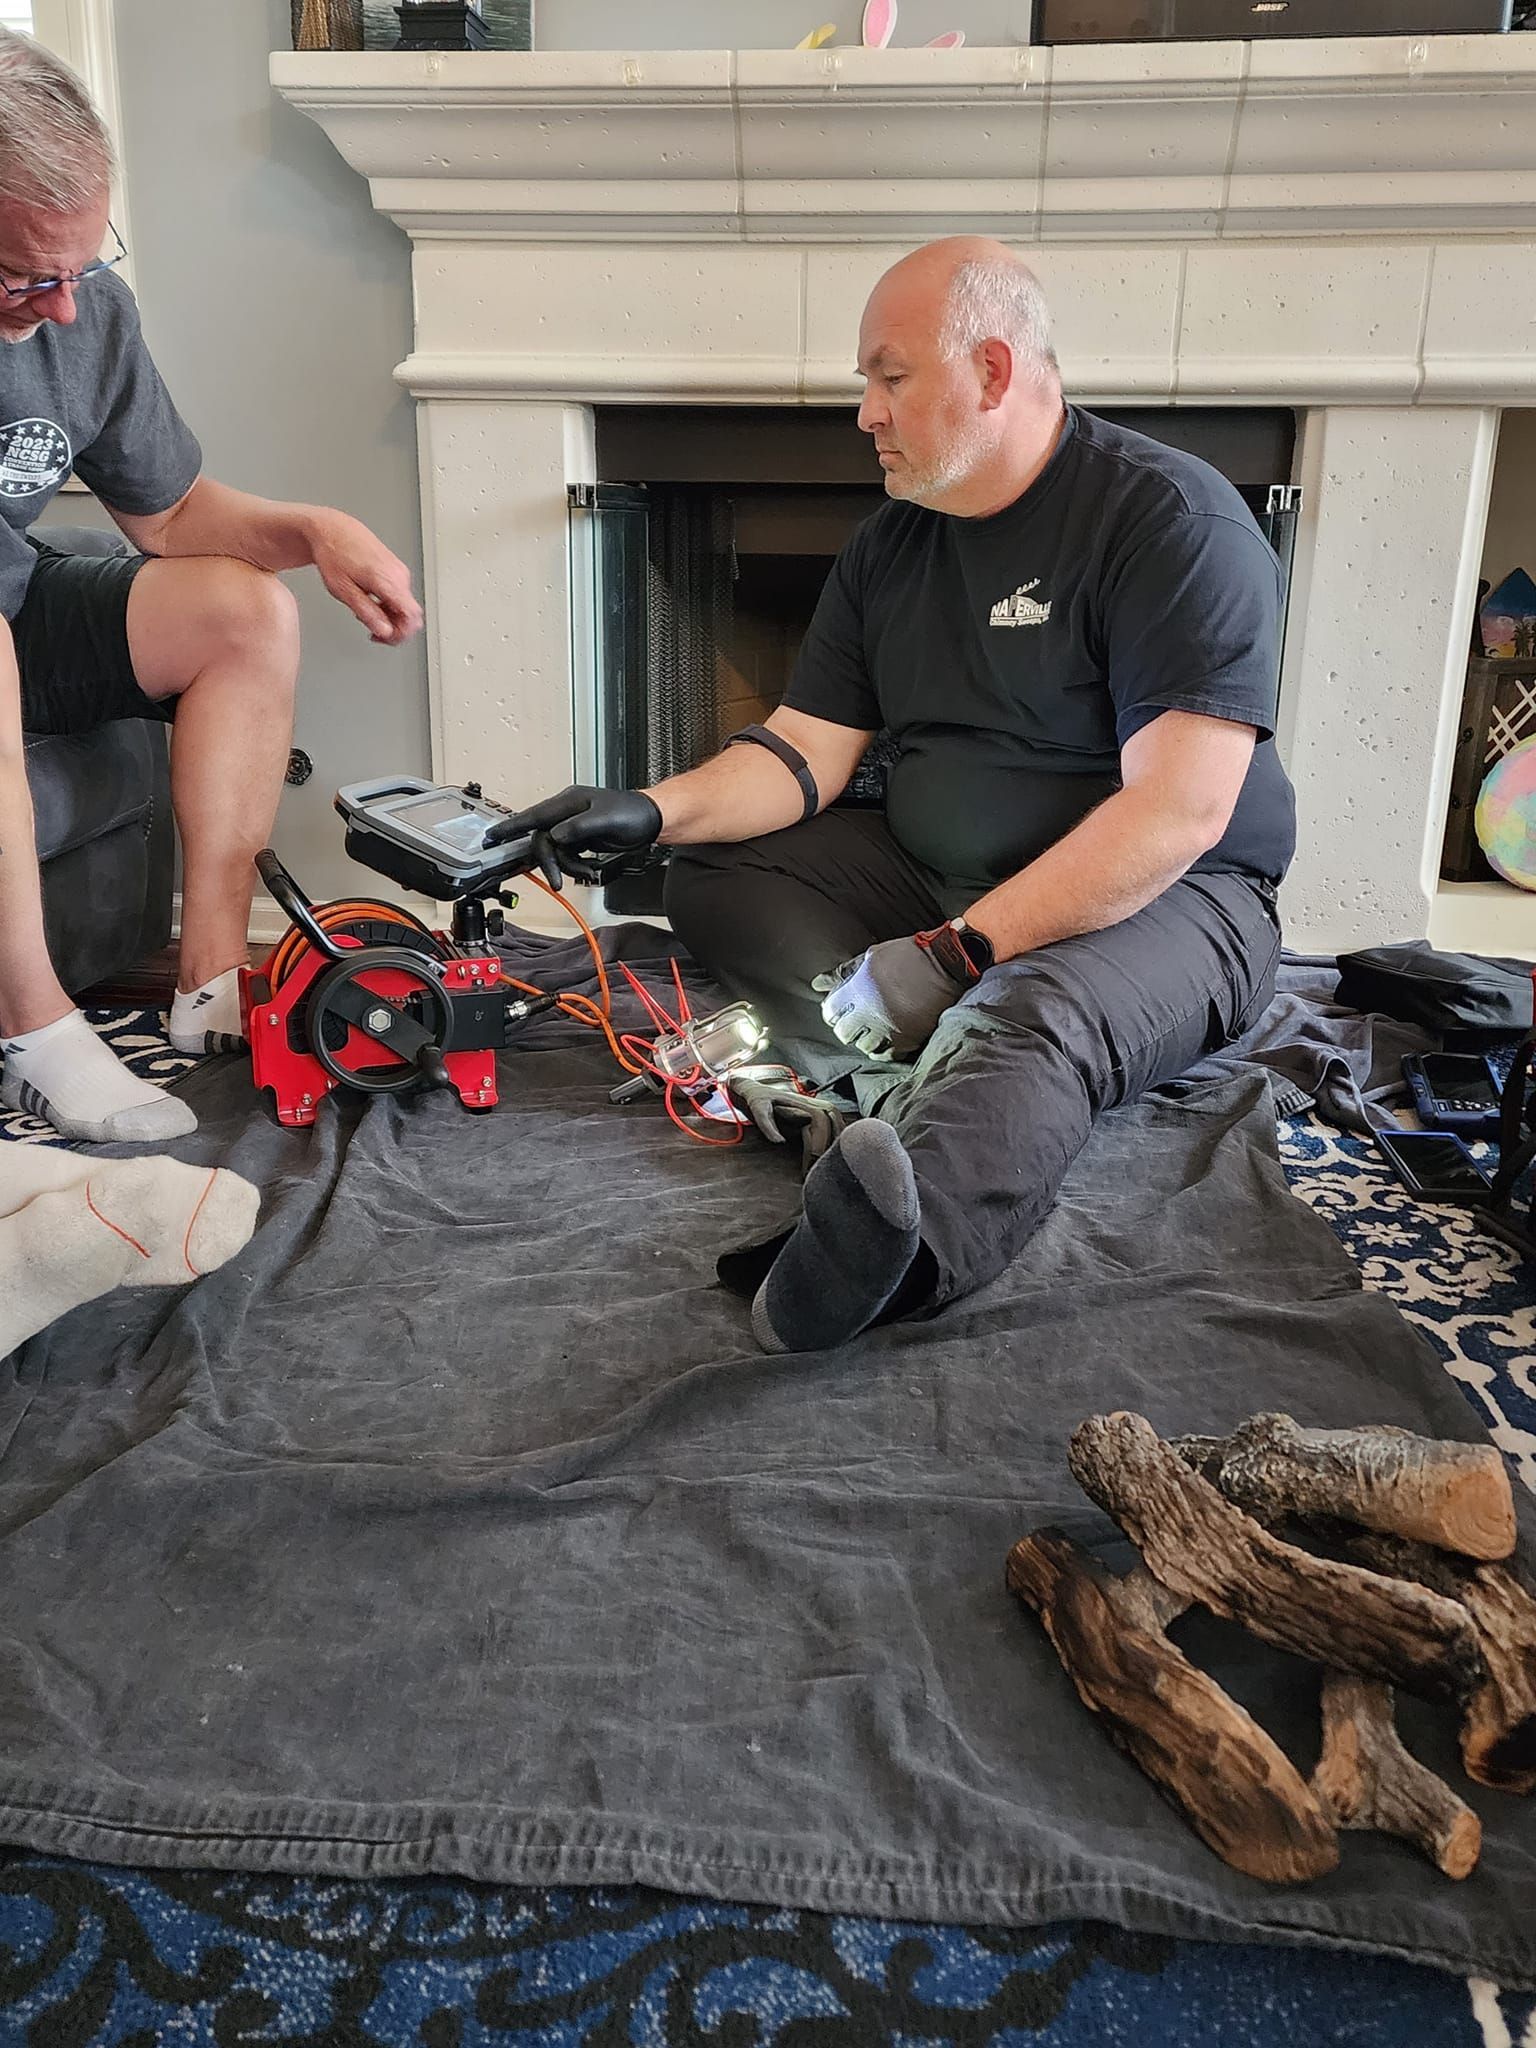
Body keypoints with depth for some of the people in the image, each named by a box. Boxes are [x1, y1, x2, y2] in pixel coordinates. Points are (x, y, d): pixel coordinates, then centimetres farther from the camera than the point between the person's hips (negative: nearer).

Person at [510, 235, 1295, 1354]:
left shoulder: (1174, 521, -14)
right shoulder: (891, 544, 9)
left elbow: (1178, 811, -24)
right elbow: (806, 750, 8)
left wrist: (960, 949, -28)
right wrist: (658, 810, -12)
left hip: (1161, 900, -7)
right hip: (928, 875, 8)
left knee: (1024, 1021, -39)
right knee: (712, 875, -8)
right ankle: (930, 1112, -25)